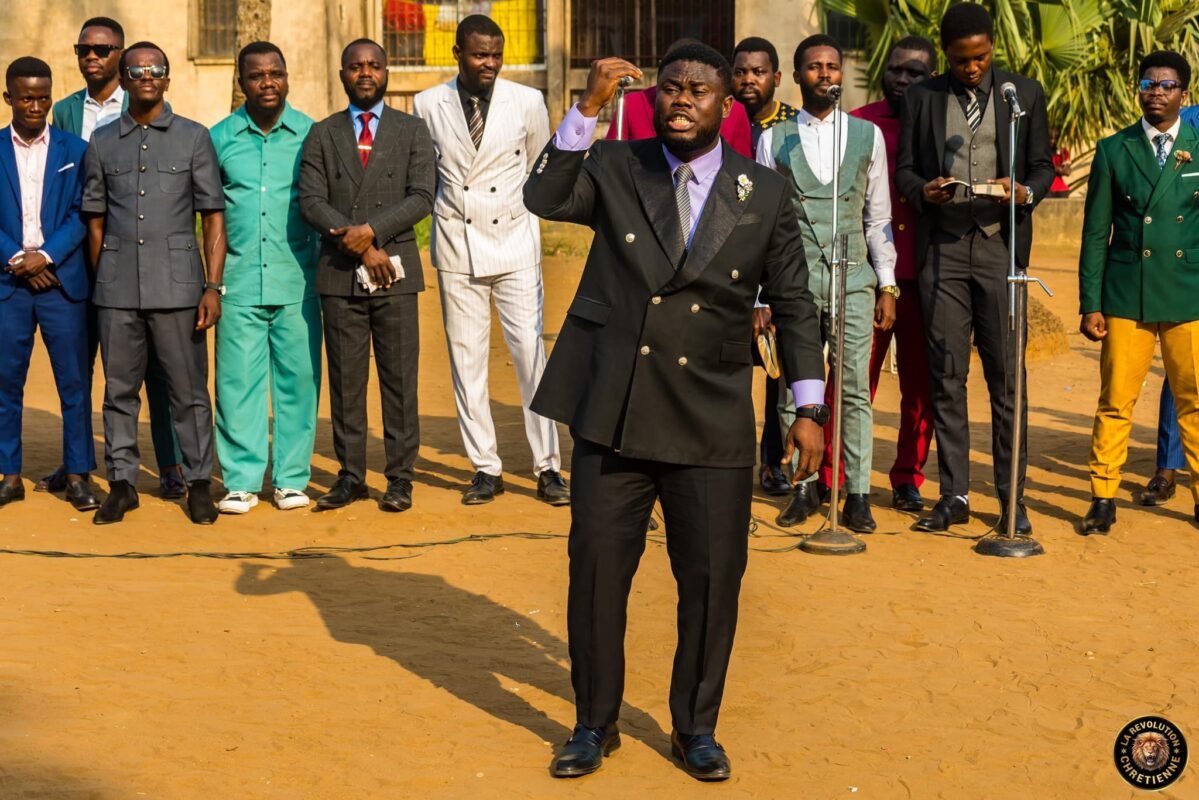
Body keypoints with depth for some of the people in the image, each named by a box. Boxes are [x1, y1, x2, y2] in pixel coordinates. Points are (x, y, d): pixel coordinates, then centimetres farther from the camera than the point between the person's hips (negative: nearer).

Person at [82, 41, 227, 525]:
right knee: (119, 390, 7)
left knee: (188, 391, 2)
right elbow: (96, 220, 13)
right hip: (117, 291, 2)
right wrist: (97, 283, 8)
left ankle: (198, 484, 12)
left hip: (177, 286, -2)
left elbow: (213, 217, 2)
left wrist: (213, 287, -5)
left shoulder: (193, 138, 4)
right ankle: (121, 483, 16)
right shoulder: (102, 143, 10)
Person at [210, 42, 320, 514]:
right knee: (237, 380, 0)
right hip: (239, 279, 0)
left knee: (297, 378, 2)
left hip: (296, 280, 0)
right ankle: (241, 480, 7)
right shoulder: (219, 137, 6)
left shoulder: (310, 134, 4)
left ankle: (291, 478, 10)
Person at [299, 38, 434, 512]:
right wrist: (358, 244, -11)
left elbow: (421, 198, -3)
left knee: (399, 379, 1)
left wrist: (372, 230, -16)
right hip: (339, 275, 1)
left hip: (395, 272, -1)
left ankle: (400, 478, 7)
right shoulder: (322, 134, 10)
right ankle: (350, 477, 11)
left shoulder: (412, 131, 8)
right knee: (345, 380, 4)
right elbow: (310, 201, 0)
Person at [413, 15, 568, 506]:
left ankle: (548, 467, 2)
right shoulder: (428, 106, -2)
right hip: (456, 245, 1)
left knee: (532, 354, -5)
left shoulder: (527, 103, -4)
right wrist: (449, 207, 9)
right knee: (466, 360, 4)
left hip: (515, 244, -1)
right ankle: (485, 468, 12)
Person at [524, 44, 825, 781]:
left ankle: (696, 727, 22)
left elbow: (793, 305, 6)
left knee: (713, 579, 3)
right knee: (597, 571, 5)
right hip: (612, 411, 0)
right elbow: (545, 197, -15)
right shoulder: (615, 169, 3)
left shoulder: (765, 194, 3)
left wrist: (809, 409, 2)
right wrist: (590, 108, -22)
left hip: (711, 422, 0)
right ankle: (596, 724, 21)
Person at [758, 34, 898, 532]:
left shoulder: (868, 136, 8)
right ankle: (804, 487, 11)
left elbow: (878, 218, 11)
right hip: (794, 279, 0)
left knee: (855, 390, -1)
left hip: (853, 278, 0)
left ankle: (857, 494, 3)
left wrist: (887, 285, 6)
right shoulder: (774, 140, 6)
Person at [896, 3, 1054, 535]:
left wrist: (1024, 192, -12)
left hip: (1000, 245, -1)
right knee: (946, 376, 2)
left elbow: (1043, 166, 10)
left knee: (1006, 377, -1)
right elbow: (904, 170, 10)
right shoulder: (922, 98, 10)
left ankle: (1013, 499, 5)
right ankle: (953, 495, 10)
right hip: (941, 247, 1)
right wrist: (924, 191, -12)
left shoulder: (1025, 94, 9)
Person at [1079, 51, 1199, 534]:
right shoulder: (1114, 151, 5)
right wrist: (1090, 305, 1)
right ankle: (1103, 498, 9)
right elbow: (1096, 234, 5)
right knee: (1115, 402, 1)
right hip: (1127, 297, 0)